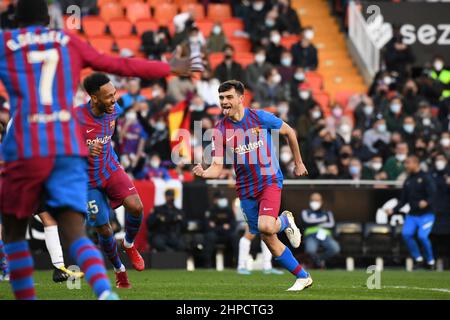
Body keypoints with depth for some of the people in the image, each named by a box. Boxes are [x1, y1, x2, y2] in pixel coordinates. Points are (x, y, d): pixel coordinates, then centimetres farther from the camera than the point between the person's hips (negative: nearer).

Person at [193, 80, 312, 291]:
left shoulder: (260, 117, -10)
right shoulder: (220, 131, -5)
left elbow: (289, 132, 6)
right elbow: (217, 167, -11)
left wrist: (298, 163, 12)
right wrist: (203, 173, -33)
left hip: (270, 180, -3)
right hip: (245, 188, 3)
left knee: (266, 227, -27)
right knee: (269, 241, 5)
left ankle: (285, 222, 9)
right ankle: (303, 277, 19)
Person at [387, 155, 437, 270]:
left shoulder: (426, 177, -7)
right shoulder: (408, 181, 13)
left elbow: (432, 195, -15)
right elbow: (403, 199, 17)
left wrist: (426, 202, -35)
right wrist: (394, 210, 6)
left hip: (426, 214, -6)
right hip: (412, 215, 6)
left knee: (422, 236, -20)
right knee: (406, 234, -14)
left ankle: (430, 261, 1)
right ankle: (418, 258, 3)